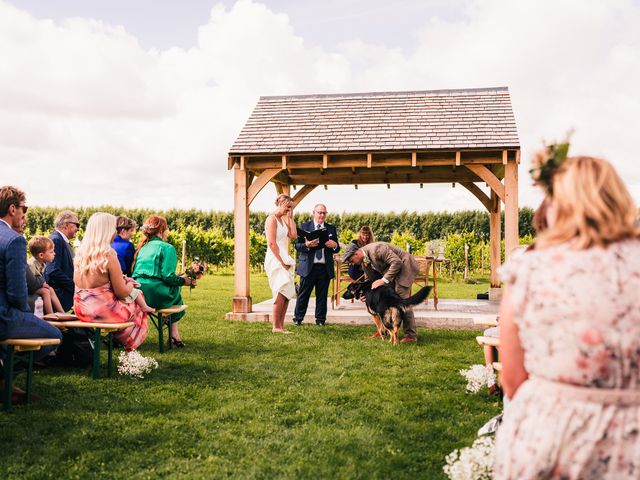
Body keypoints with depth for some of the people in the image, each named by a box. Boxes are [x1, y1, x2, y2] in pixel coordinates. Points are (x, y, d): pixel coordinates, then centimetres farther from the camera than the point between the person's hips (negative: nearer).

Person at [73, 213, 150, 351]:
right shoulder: (108, 255, -21)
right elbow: (122, 292, -16)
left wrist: (122, 280, 18)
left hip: (81, 309, 7)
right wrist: (130, 284, 8)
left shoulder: (80, 253, 0)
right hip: (103, 311, -7)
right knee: (136, 308, 24)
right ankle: (130, 349, 40)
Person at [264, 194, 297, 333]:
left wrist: (291, 217, 9)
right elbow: (272, 243, -17)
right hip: (275, 259, -9)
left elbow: (293, 236, 9)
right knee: (282, 292, -13)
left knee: (287, 293, 7)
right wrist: (282, 262, -17)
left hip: (283, 259, 9)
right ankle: (275, 326, -9)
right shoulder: (272, 219, -10)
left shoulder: (282, 219, 18)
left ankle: (280, 326, 11)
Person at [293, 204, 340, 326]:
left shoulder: (331, 229, 14)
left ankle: (320, 320, 13)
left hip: (325, 268, 2)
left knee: (322, 295, 5)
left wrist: (334, 245, -11)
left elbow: (337, 249, 13)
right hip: (308, 267, -2)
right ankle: (298, 318, 10)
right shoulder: (304, 227, 7)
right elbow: (297, 245, 2)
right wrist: (306, 245, -18)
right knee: (303, 294, 1)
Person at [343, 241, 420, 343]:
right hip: (390, 270, 9)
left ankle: (411, 335, -11)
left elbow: (397, 262, -29)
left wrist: (384, 280, -29)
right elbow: (370, 278, 12)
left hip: (404, 267, -9)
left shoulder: (376, 249, -29)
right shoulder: (364, 261, 1)